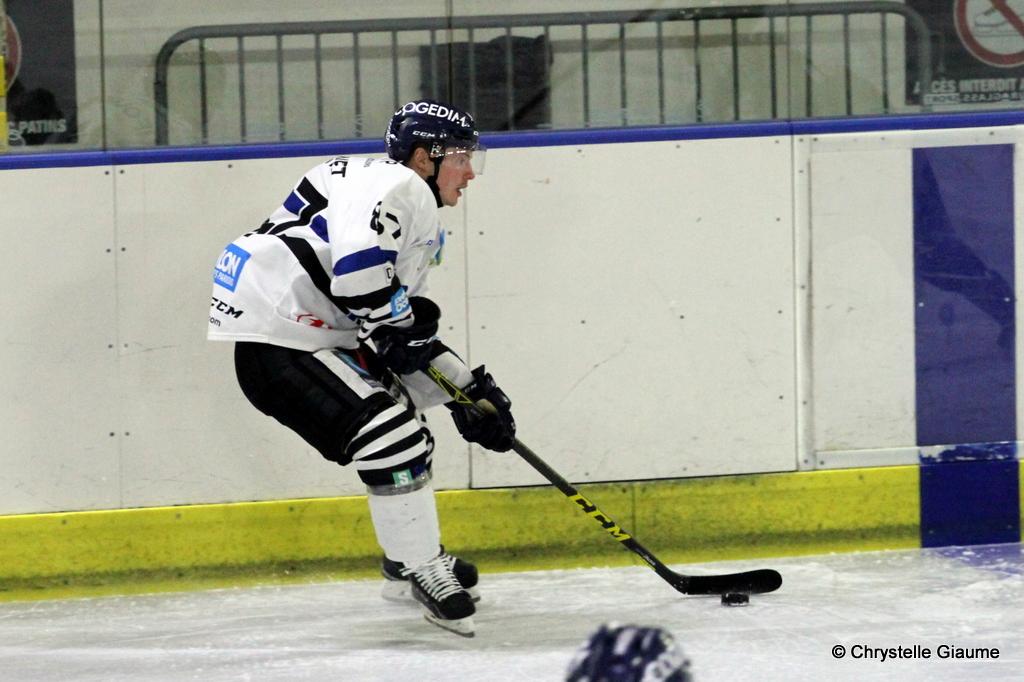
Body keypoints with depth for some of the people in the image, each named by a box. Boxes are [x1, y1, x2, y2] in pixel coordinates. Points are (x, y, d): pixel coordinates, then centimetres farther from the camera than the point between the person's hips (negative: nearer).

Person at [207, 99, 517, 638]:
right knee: (391, 435, -17)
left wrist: (467, 390, 18)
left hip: (319, 337, 11)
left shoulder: (419, 214, 22)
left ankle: (408, 561, 36)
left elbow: (399, 335, 24)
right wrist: (395, 324, -17)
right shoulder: (395, 185, -11)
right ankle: (425, 574, -7)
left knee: (405, 432, 22)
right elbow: (357, 259, -31)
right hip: (275, 337, -11)